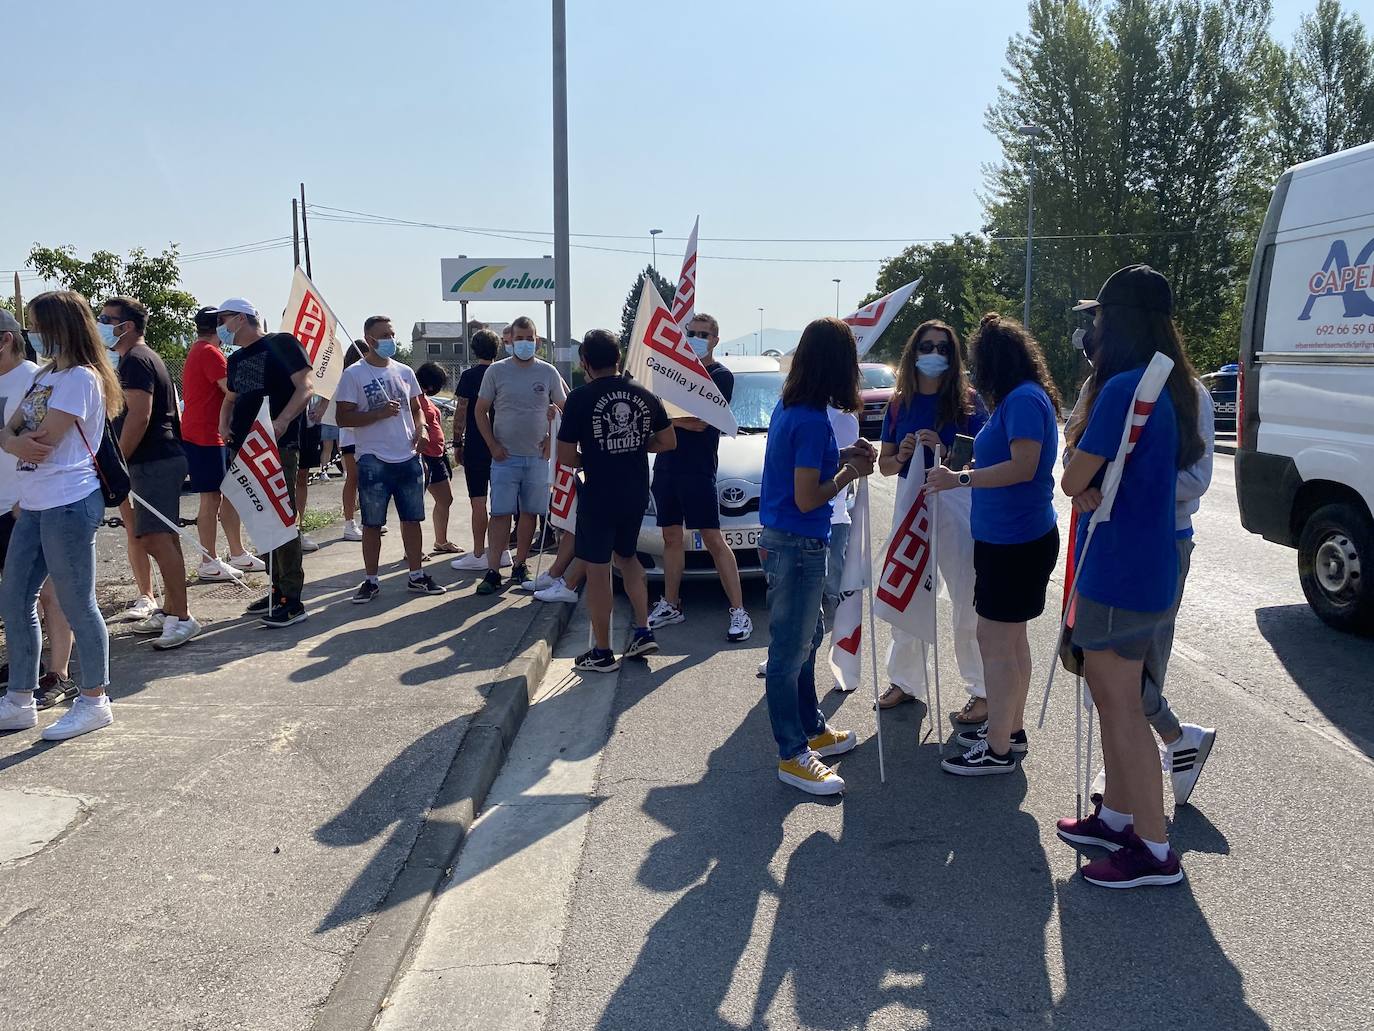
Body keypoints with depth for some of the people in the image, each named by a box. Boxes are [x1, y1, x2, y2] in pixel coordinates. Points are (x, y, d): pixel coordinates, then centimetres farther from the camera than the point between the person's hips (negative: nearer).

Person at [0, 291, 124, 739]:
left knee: (77, 605, -1)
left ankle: (94, 701, 13)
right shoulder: (45, 375, 17)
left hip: (68, 504, -10)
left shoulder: (80, 378, -13)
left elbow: (44, 442, -19)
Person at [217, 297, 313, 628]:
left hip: (280, 446, -8)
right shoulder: (236, 359, 20)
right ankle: (278, 589, 20)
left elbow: (305, 388, -12)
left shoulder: (281, 344, -3)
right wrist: (224, 424, 9)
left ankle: (292, 600, -6)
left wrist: (282, 420, -26)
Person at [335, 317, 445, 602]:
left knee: (412, 518, 9)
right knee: (372, 523, 3)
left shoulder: (404, 372, 12)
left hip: (408, 458, 5)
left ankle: (416, 576, 19)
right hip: (374, 461, -4)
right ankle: (371, 581, 12)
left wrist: (420, 430, 0)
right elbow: (344, 417, -8)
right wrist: (380, 413, -19)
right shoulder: (354, 374, -4)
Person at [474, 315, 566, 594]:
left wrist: (552, 439, 0)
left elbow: (564, 409, 12)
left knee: (529, 513, 8)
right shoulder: (496, 371, 0)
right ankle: (493, 572, -3)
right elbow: (481, 410, 5)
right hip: (505, 456, -2)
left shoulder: (548, 372, 4)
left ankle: (520, 566, 20)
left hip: (537, 456, 2)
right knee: (500, 513, -6)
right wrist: (493, 446, -4)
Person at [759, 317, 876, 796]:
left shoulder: (788, 407, 6)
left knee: (808, 636, 22)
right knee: (790, 652, 1)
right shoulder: (813, 421, -22)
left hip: (781, 540, 10)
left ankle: (813, 729, 37)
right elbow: (807, 499, -22)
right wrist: (851, 471, -8)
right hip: (798, 547, -10)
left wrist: (841, 454, 5)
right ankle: (793, 756, 13)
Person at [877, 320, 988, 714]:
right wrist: (901, 456, -9)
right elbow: (884, 464, 12)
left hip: (955, 502, -4)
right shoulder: (899, 404, 8)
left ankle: (983, 691, 10)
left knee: (969, 601, -3)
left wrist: (945, 452, -22)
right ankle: (905, 681, 29)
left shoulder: (967, 401, -3)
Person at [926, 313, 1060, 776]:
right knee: (1011, 637, 18)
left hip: (1014, 541, -11)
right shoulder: (1021, 398, 14)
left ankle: (997, 750, 4)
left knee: (994, 640, -5)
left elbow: (1023, 466, -25)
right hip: (1011, 535, 11)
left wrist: (960, 479, -23)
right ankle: (1011, 729, 30)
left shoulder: (1024, 399, -17)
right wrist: (965, 471, 14)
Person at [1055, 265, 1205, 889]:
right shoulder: (1168, 387, 10)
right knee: (1111, 696, 19)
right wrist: (1094, 486, -4)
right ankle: (1116, 816, 33)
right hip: (1145, 568, 9)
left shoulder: (1124, 388, -21)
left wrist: (1082, 480, 4)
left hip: (1119, 575, -9)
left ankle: (1154, 851, 11)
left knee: (1121, 707, 1)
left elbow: (1073, 480, -18)